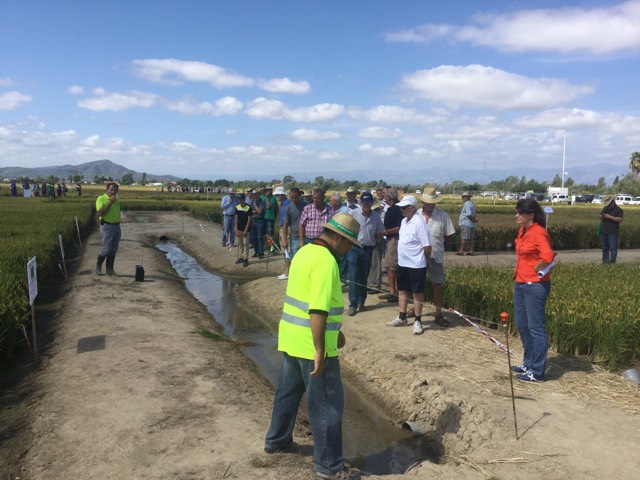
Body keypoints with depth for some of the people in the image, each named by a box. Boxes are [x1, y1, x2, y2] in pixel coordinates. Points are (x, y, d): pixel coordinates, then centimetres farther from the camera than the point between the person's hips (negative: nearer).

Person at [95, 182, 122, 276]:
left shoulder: (116, 200, 13)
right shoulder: (101, 199, -8)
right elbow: (99, 213, -21)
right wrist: (110, 202, -20)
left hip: (116, 226, 7)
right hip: (107, 227, -6)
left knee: (113, 250, 6)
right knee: (106, 249, -6)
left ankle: (109, 269, 13)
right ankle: (98, 266, 14)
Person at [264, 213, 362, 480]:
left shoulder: (305, 251, 10)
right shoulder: (326, 261, -21)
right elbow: (317, 310, -26)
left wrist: (334, 329, 24)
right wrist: (319, 351, -23)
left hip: (290, 338, 10)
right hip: (311, 344, -9)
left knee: (288, 391, 25)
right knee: (327, 404, 4)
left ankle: (276, 441, 42)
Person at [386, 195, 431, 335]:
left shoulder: (419, 223, -18)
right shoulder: (404, 221, 7)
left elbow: (427, 246, -16)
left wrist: (424, 261, -3)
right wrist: (404, 256, 14)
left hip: (416, 265, -8)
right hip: (402, 263, 8)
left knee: (417, 293, 4)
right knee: (402, 290, 16)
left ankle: (417, 321, 15)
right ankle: (402, 318, 29)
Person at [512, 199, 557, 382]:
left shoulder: (539, 233, -16)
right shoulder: (523, 230, 10)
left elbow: (548, 256, -31)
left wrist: (535, 271, -16)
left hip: (535, 285, -10)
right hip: (521, 284, 10)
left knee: (536, 328, -1)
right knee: (522, 324, 18)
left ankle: (537, 372, 9)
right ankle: (528, 363, 33)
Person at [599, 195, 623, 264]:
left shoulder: (618, 210, -5)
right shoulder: (605, 208, 16)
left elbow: (620, 219, -16)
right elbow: (600, 216, 24)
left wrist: (610, 217, -19)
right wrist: (601, 216, 0)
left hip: (613, 233, -7)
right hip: (603, 231, 7)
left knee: (613, 248, -6)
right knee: (604, 248, 10)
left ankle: (612, 261, -5)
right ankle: (605, 261, 15)